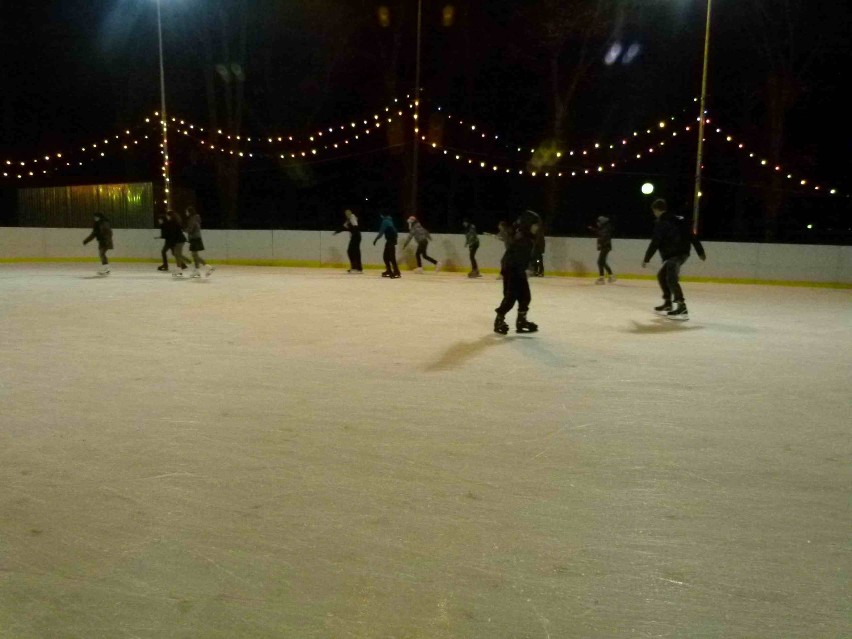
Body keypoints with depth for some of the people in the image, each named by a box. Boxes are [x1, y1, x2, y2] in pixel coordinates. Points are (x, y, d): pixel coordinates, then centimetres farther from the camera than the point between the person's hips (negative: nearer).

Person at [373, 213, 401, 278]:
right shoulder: (389, 220, 16)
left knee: (391, 257, -13)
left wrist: (376, 239, -12)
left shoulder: (385, 221, -13)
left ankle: (396, 273, -15)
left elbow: (381, 232, -16)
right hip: (390, 240, 10)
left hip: (391, 240, -10)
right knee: (385, 256, 14)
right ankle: (389, 271, 20)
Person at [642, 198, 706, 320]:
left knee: (671, 279, -18)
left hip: (675, 255, -10)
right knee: (662, 275, 21)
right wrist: (700, 251, 19)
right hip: (682, 252, 10)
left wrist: (646, 259, -3)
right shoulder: (677, 219, 16)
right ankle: (668, 303, 29)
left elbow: (655, 243, -12)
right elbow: (691, 236, 15)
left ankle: (682, 308, -28)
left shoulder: (662, 223, -10)